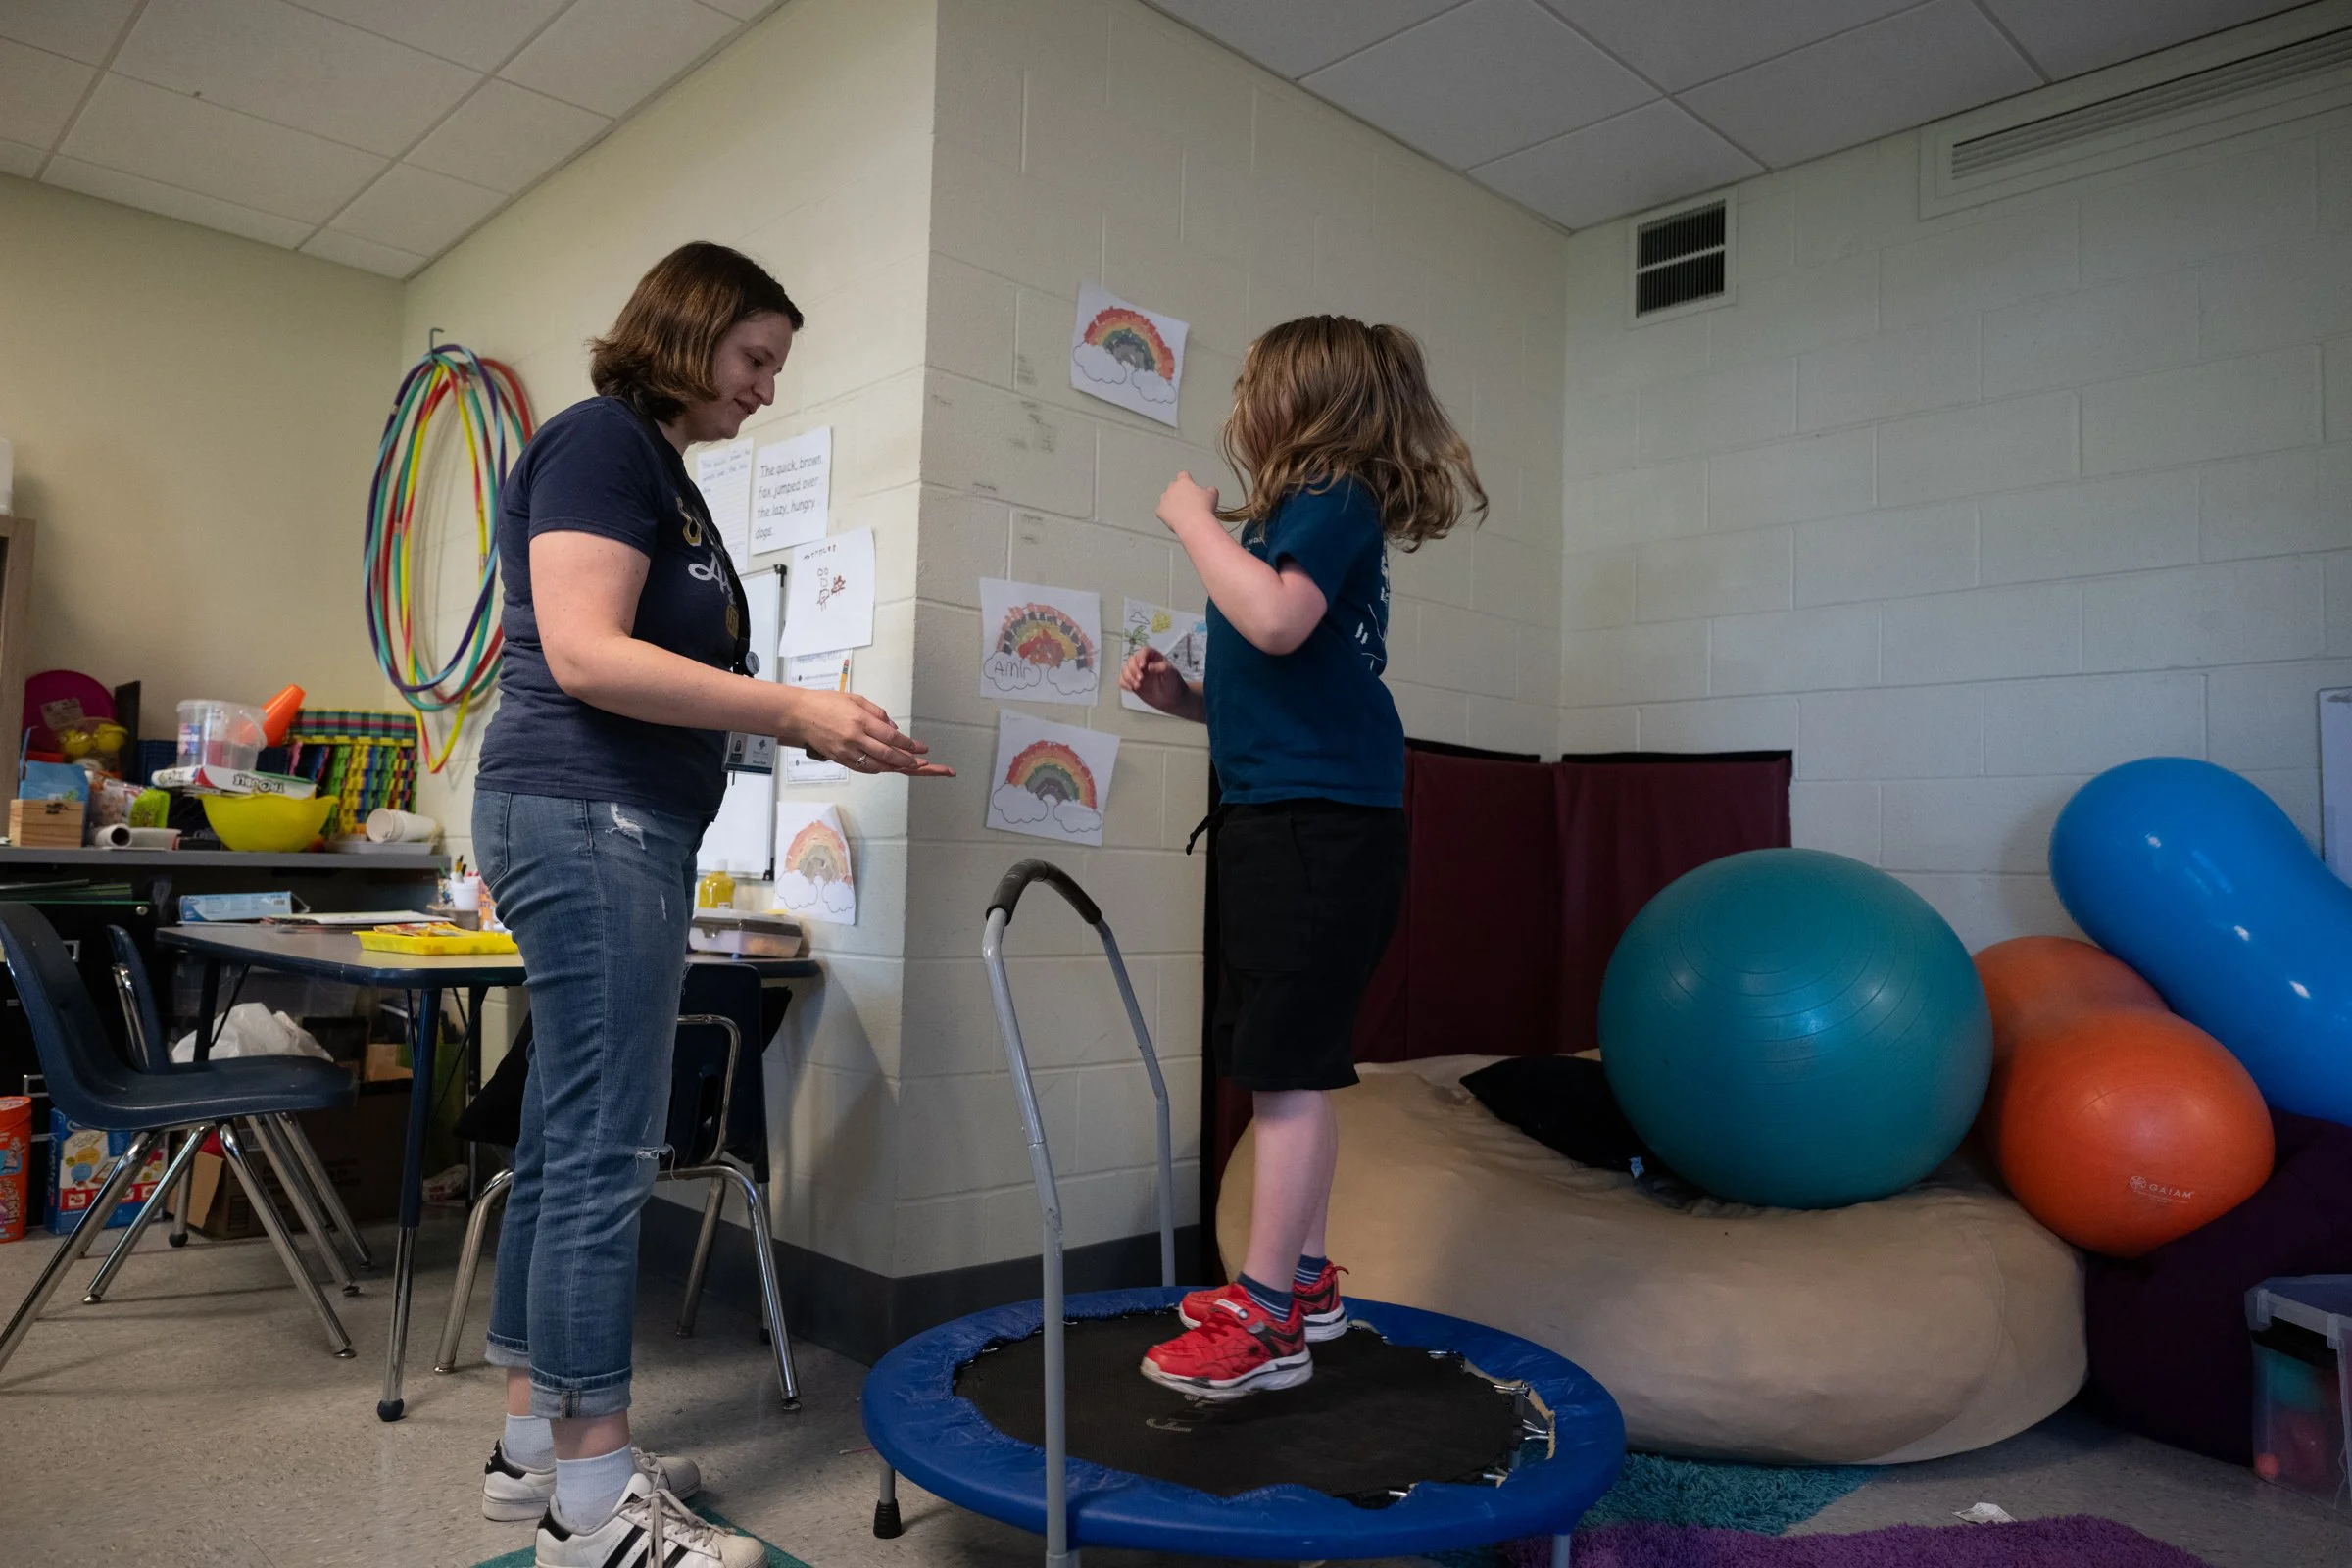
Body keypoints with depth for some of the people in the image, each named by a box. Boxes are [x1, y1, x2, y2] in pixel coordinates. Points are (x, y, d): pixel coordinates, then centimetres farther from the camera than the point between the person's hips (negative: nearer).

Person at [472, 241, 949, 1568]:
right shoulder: (600, 440, -6)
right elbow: (582, 654, -18)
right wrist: (794, 708, -18)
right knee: (607, 1152, -7)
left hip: (629, 827, 10)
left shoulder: (664, 477, 22)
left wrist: (818, 733, 11)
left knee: (566, 1146, 12)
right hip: (588, 816, -10)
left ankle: (535, 1445, 23)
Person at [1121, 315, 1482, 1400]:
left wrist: (1194, 520, -12)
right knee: (1289, 1063, 14)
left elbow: (1276, 622, -26)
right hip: (1279, 821, 10)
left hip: (1319, 822, -10)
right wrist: (1182, 698, 10)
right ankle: (1302, 1280, 26)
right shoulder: (1305, 517, 20)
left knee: (1288, 1066, -7)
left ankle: (1267, 1325, 1)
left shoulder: (1334, 501, -6)